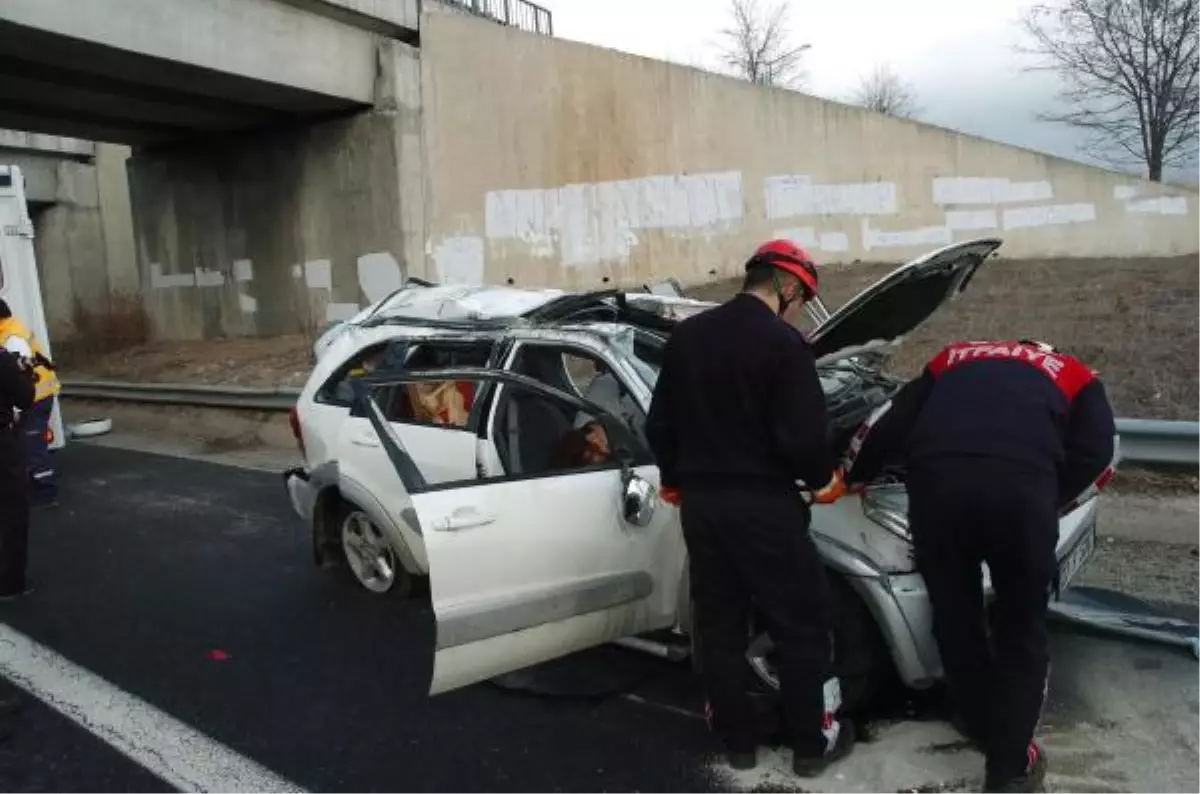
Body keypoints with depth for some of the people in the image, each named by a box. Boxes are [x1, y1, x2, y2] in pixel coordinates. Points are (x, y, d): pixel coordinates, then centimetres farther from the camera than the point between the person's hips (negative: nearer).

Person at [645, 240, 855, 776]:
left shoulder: (685, 336, 7)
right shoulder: (783, 344, -13)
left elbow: (659, 423, 12)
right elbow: (803, 437, -16)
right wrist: (822, 477, 4)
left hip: (700, 502, 6)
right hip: (762, 504, -6)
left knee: (718, 625, 15)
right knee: (802, 624, 11)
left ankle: (737, 741, 26)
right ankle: (813, 742, 22)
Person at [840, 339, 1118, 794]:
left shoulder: (952, 360, 38)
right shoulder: (1074, 377, 32)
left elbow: (887, 424, 30)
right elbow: (1098, 452, 14)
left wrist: (853, 474, 45)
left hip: (935, 478, 2)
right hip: (1020, 482, -1)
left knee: (954, 616, 22)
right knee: (1021, 628, 17)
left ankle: (981, 728, 42)